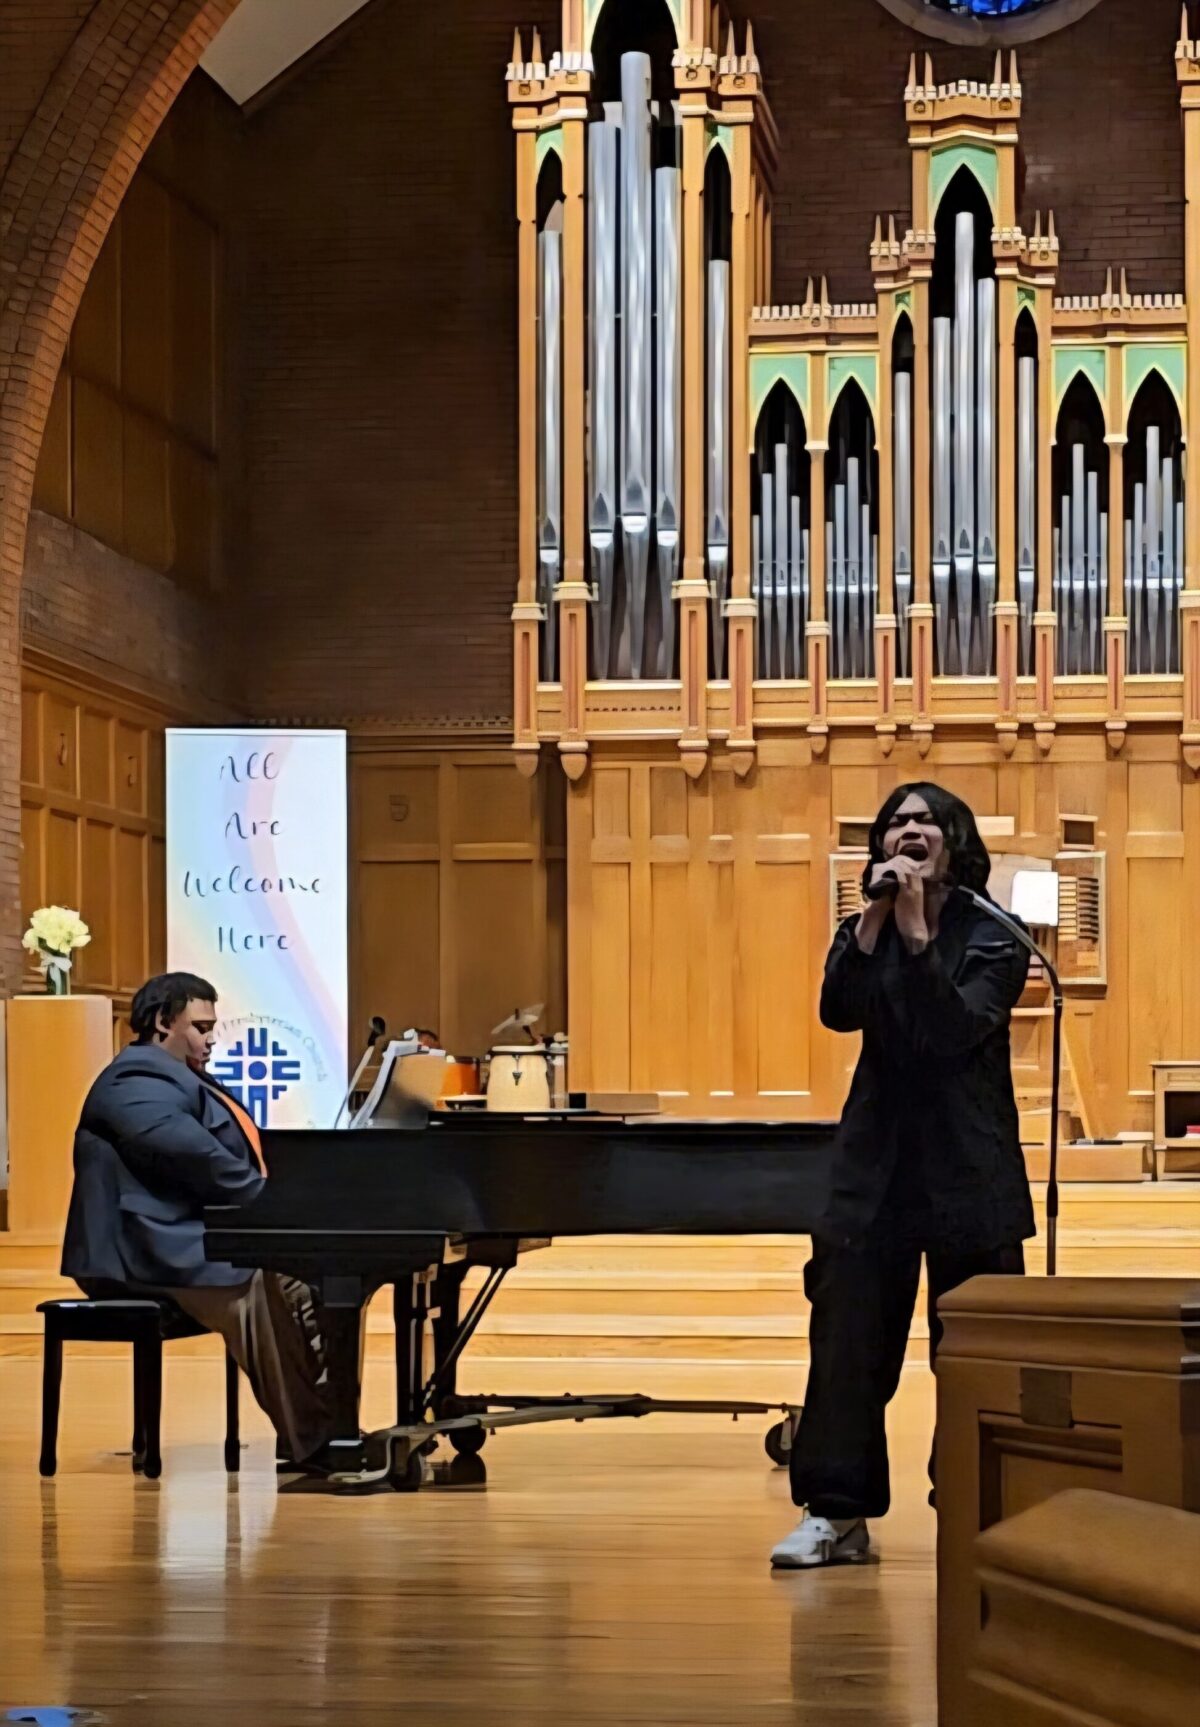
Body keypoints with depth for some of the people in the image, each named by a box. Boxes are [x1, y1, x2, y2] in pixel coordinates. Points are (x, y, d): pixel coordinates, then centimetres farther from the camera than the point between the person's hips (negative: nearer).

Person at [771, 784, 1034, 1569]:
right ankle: (836, 1514, 4)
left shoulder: (993, 939, -3)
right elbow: (839, 1010, -11)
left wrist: (916, 931, -23)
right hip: (877, 1168, 3)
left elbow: (956, 1029, -19)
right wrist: (874, 919, -20)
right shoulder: (865, 933, 8)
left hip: (970, 1176, -3)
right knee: (848, 1335, -1)